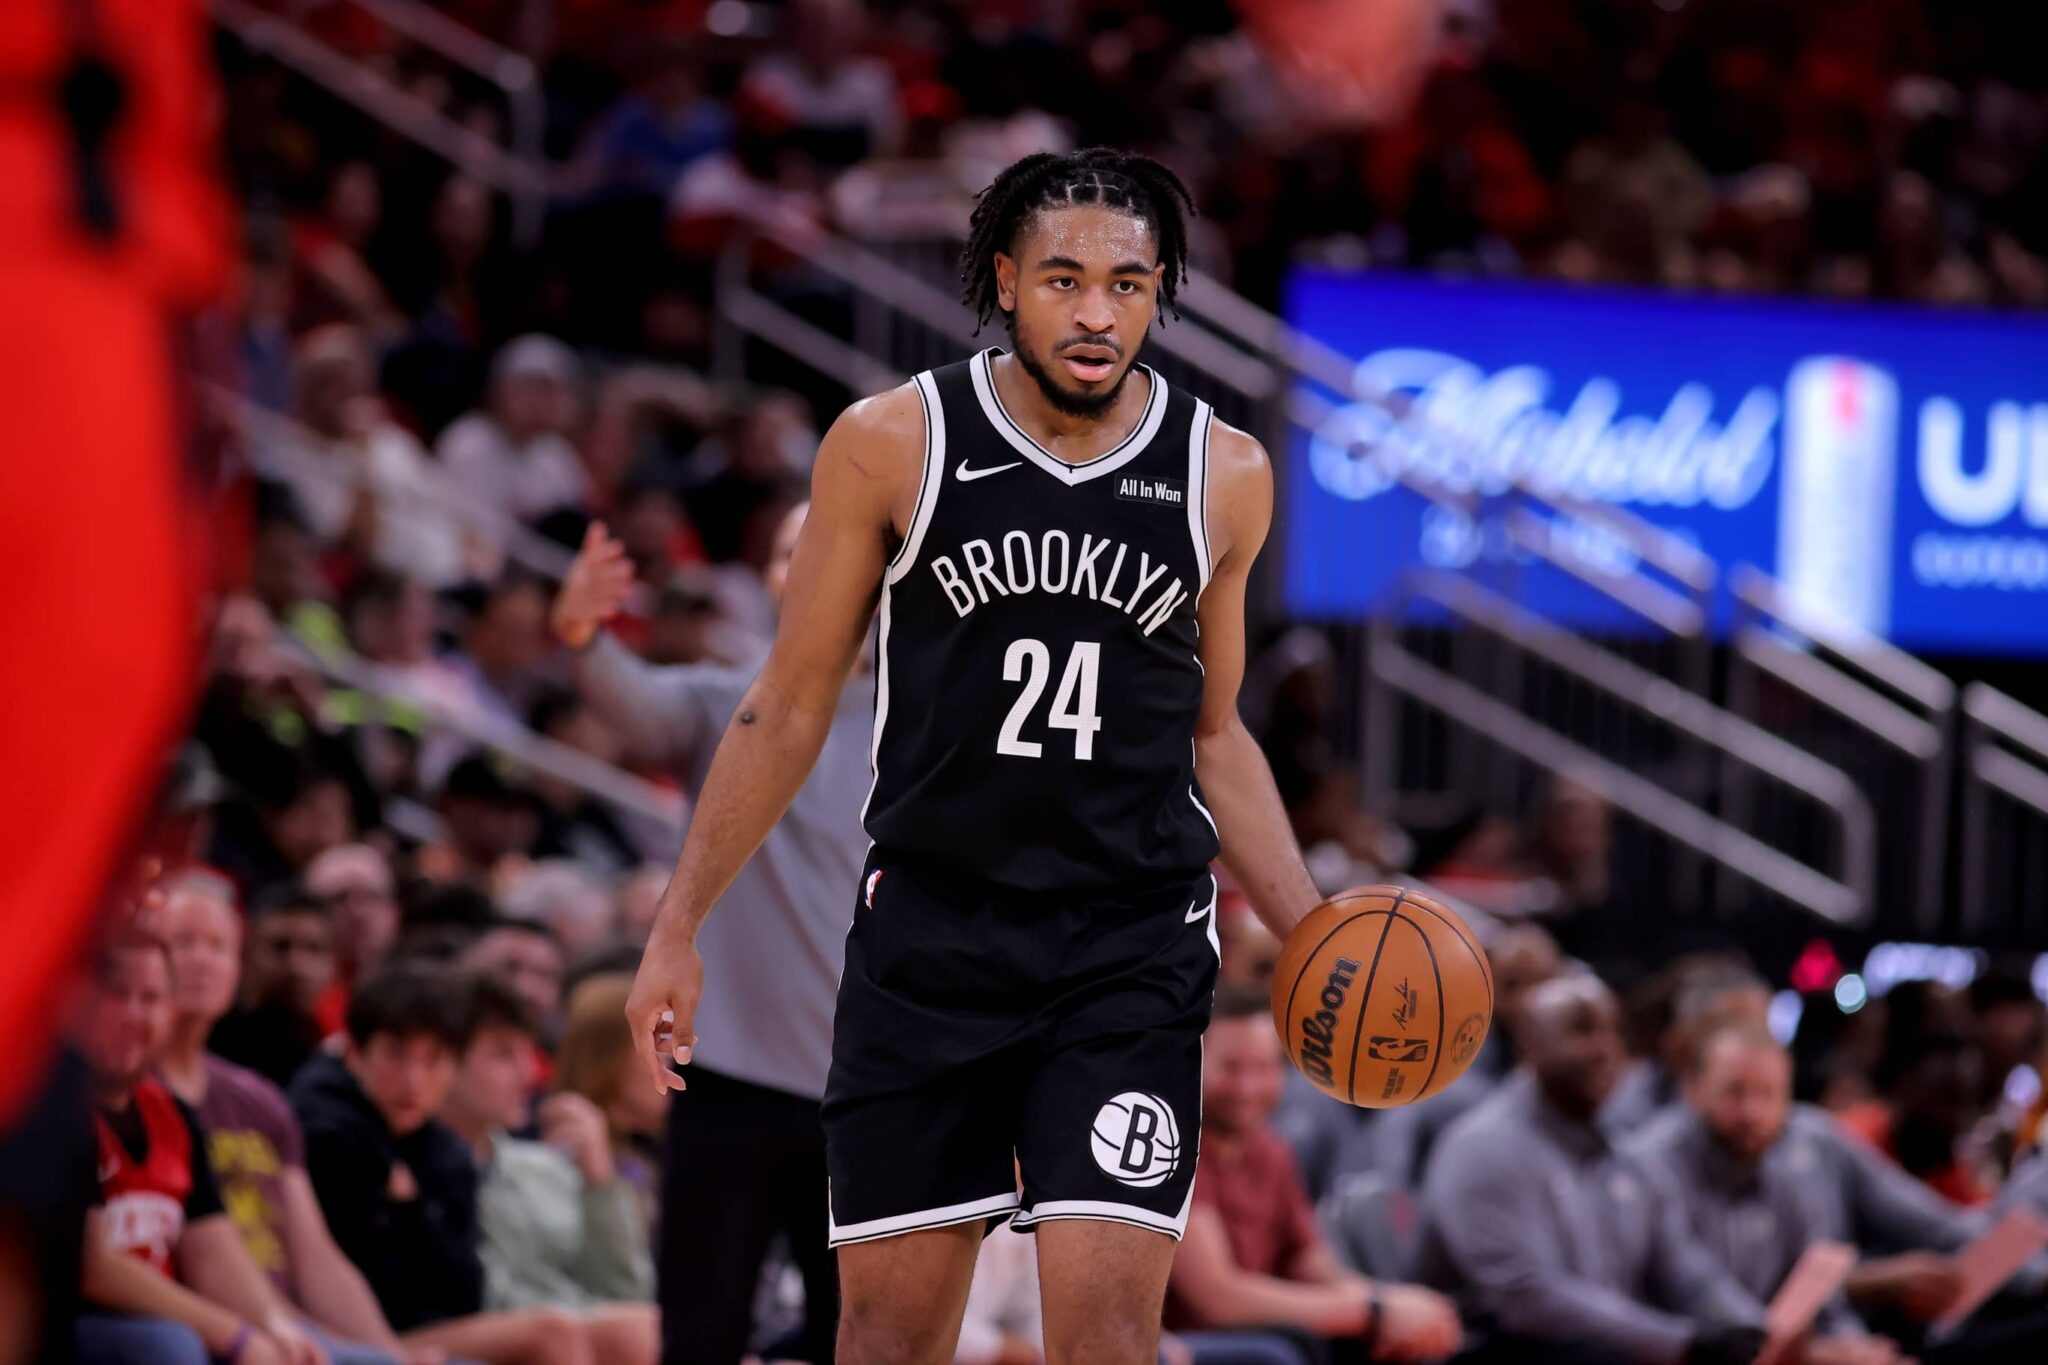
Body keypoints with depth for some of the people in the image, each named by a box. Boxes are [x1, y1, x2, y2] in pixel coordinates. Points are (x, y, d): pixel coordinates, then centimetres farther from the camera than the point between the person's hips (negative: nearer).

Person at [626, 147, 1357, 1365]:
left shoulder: (1223, 475, 2)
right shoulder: (894, 445, -4)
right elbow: (790, 707, 5)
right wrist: (679, 928, 3)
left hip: (1133, 945, 0)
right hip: (928, 931, 0)